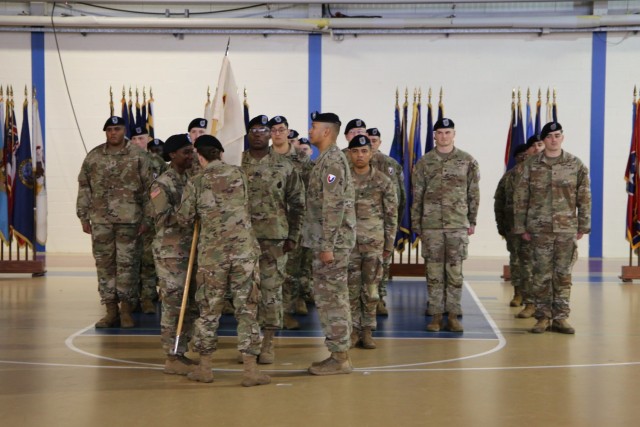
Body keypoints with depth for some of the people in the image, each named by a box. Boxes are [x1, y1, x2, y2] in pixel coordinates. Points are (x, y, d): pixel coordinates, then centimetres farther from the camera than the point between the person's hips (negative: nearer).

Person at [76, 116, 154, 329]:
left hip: (128, 220, -2)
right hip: (100, 220, 3)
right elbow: (84, 188, 10)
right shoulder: (93, 157, 8)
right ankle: (111, 310, 14)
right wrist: (84, 216, 5)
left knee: (126, 264, -1)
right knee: (104, 264, 5)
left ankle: (126, 310, 9)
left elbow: (148, 189, 1)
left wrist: (146, 219, -3)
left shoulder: (138, 157, 1)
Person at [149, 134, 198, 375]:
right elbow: (163, 218, -18)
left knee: (190, 305, 10)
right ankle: (172, 359, 1)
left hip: (190, 251, 8)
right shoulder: (162, 184, -9)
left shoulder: (191, 181, 14)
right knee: (173, 306, -6)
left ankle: (180, 353, 20)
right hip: (170, 253, -8)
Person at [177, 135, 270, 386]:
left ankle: (204, 369, 19)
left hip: (212, 254, 0)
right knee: (247, 309, 4)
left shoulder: (195, 183, 0)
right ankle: (250, 370, 3)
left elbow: (185, 219, 5)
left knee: (209, 310, 12)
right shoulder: (238, 174, 4)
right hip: (244, 250, 0)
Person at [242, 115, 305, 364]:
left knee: (272, 289, 1)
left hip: (274, 238, -1)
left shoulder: (284, 166, 2)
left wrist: (293, 236, -1)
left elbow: (297, 203, 4)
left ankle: (268, 343, 11)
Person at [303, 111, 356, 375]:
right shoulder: (330, 158, 17)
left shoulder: (332, 160, -15)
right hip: (329, 241, 10)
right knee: (335, 297, 13)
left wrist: (326, 245, -22)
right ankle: (340, 353, 19)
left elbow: (334, 206, -22)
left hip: (331, 242, -10)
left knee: (330, 298, -6)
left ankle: (339, 357, 0)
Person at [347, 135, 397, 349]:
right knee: (351, 288, 4)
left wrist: (389, 244, 2)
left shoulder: (383, 182, 2)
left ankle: (367, 331, 12)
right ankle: (354, 330, 13)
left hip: (374, 243, 0)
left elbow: (391, 215, 4)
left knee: (371, 289, 3)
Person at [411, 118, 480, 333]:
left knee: (455, 272, 1)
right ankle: (436, 315, 10)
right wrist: (416, 223, 5)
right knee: (434, 272, 3)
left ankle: (453, 315, 8)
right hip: (431, 225, 1)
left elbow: (473, 194, 8)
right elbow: (417, 196, 8)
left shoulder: (468, 161, 4)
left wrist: (472, 221, 5)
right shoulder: (424, 162, 5)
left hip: (458, 225, 0)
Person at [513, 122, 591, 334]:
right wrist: (521, 227, 0)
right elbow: (520, 197, 3)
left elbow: (584, 197, 6)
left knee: (563, 274, 4)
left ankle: (560, 317, 12)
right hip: (539, 229, 0)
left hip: (567, 229, 1)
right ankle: (543, 317, 11)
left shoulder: (576, 164, 4)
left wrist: (583, 226, 2)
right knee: (541, 274, 2)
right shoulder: (531, 165, 2)